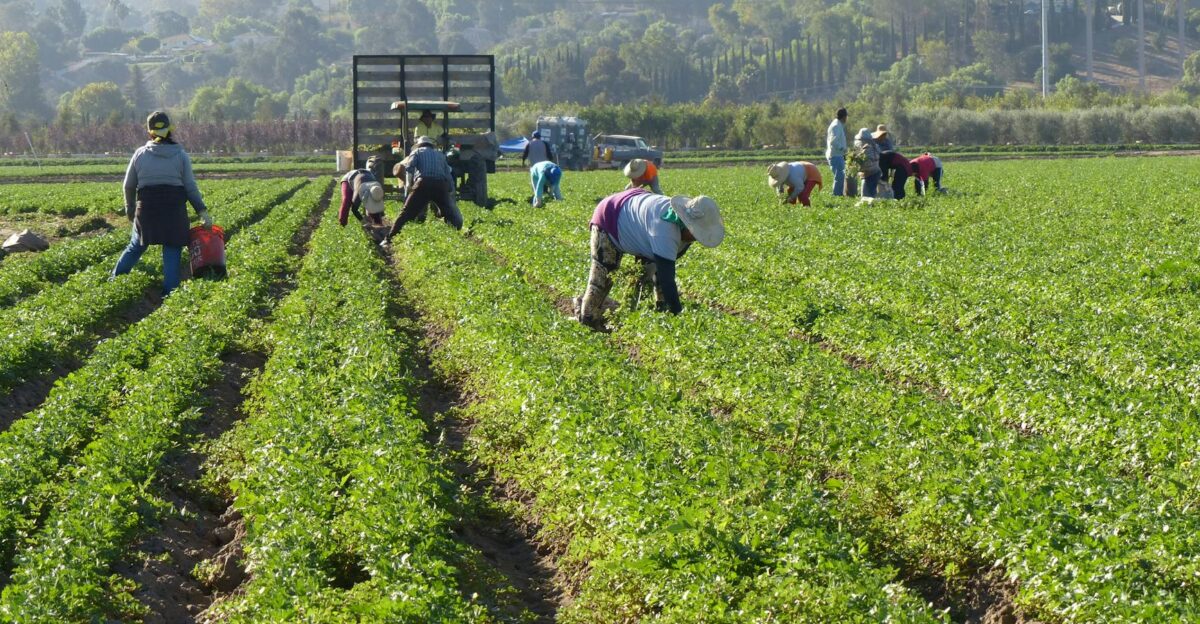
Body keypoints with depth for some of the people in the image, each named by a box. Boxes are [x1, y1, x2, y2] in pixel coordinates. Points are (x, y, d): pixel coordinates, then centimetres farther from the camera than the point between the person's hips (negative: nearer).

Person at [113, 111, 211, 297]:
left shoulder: (140, 154, 3)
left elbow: (129, 185, 10)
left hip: (147, 209, 2)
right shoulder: (181, 155, -1)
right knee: (172, 252, 4)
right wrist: (202, 211, 1)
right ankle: (169, 292, 1)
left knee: (135, 246, 17)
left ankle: (114, 281, 17)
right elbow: (191, 187, -3)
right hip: (174, 211, -2)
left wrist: (130, 208, 25)